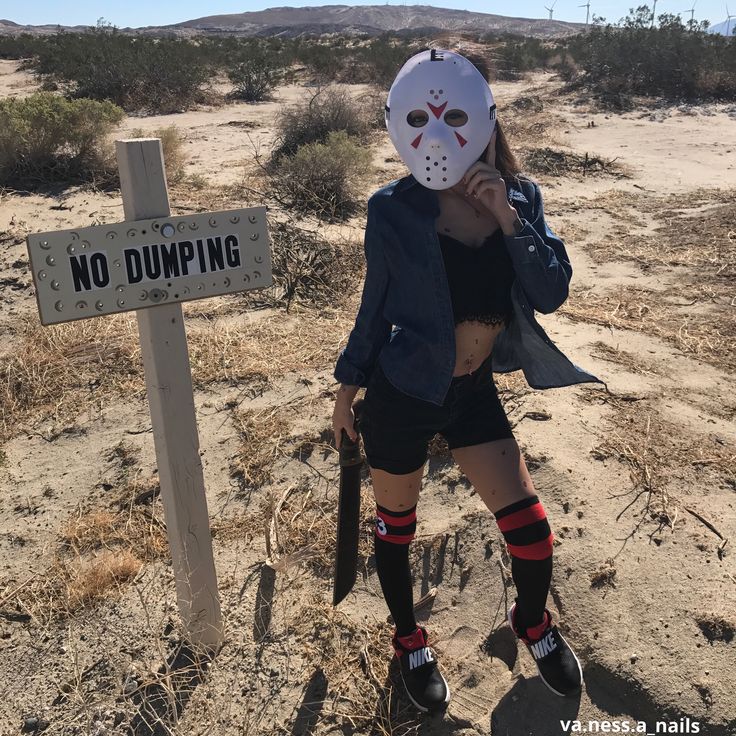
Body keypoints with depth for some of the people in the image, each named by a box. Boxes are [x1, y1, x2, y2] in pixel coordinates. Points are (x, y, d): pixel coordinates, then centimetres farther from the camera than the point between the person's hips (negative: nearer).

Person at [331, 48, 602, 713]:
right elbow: (377, 307, -2)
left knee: (529, 526, 8)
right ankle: (409, 641, 43)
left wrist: (508, 219, -22)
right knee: (397, 524, 14)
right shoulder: (393, 211, -13)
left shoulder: (519, 197, -4)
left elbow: (552, 294, -10)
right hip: (401, 397, -3)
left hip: (474, 391, 3)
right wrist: (348, 387, 5)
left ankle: (533, 622, 42)